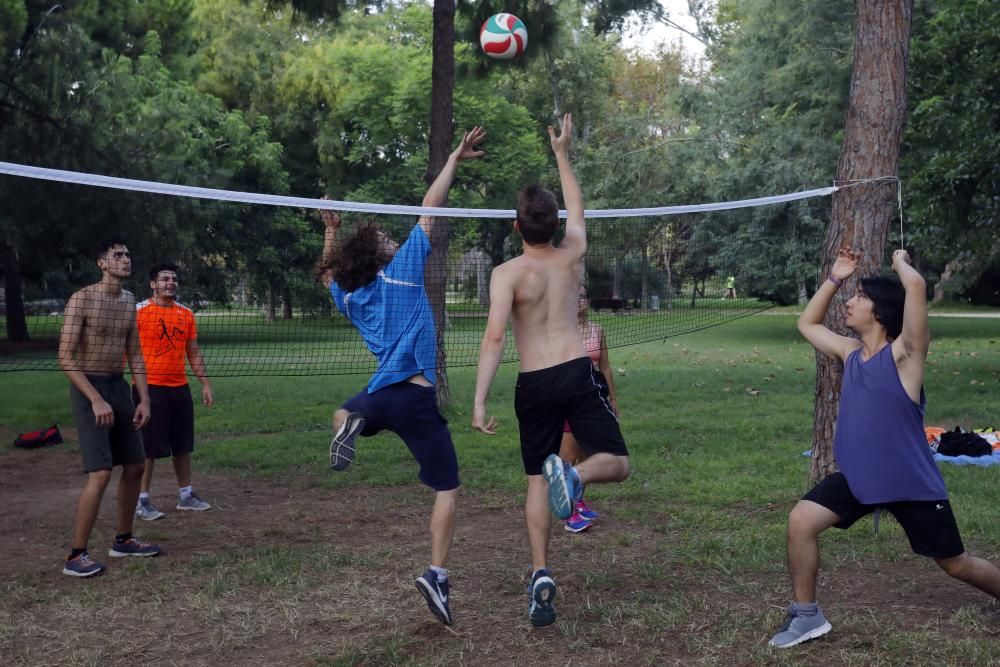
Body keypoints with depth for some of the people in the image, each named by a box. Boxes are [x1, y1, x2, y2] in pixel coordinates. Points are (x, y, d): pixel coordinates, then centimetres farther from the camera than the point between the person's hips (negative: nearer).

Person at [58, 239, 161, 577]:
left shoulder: (129, 301, 9)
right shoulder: (81, 299, -13)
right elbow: (65, 358, -18)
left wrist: (144, 398, 5)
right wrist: (96, 399, -24)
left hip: (119, 386, 8)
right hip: (89, 388, -8)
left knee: (134, 466, 11)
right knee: (100, 473, -14)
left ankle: (122, 540, 26)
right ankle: (75, 556, -4)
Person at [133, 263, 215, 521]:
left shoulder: (186, 313, 10)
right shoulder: (138, 311, -6)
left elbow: (193, 353, 15)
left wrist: (205, 383, 12)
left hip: (180, 387, 5)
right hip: (150, 387, -5)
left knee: (183, 445, 11)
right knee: (149, 447, -2)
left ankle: (186, 495, 23)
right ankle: (142, 501, 8)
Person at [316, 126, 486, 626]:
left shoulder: (350, 297, 13)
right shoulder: (403, 271, -1)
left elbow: (327, 273, 38)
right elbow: (430, 208, 1)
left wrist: (331, 232, 38)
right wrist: (453, 160, 8)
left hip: (380, 393, 5)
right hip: (416, 396, -4)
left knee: (345, 411, 37)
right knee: (447, 489, 2)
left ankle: (348, 424, -2)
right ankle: (437, 575, -15)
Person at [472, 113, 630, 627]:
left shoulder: (508, 273, -4)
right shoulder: (573, 254, 7)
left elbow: (495, 337, -17)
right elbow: (577, 208, 28)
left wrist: (480, 401, -18)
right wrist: (562, 152, 38)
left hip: (534, 385, 0)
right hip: (578, 374, 1)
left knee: (537, 482, 13)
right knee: (616, 464, 6)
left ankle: (541, 577, 3)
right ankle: (573, 473, -30)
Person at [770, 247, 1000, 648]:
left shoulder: (903, 353, -17)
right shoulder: (850, 353, 3)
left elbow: (916, 286, -33)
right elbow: (807, 324, 18)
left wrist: (899, 261, -11)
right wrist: (834, 277, 10)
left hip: (912, 484, -5)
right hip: (858, 478, 5)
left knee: (956, 565, 10)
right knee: (800, 521, -12)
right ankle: (807, 615, 3)